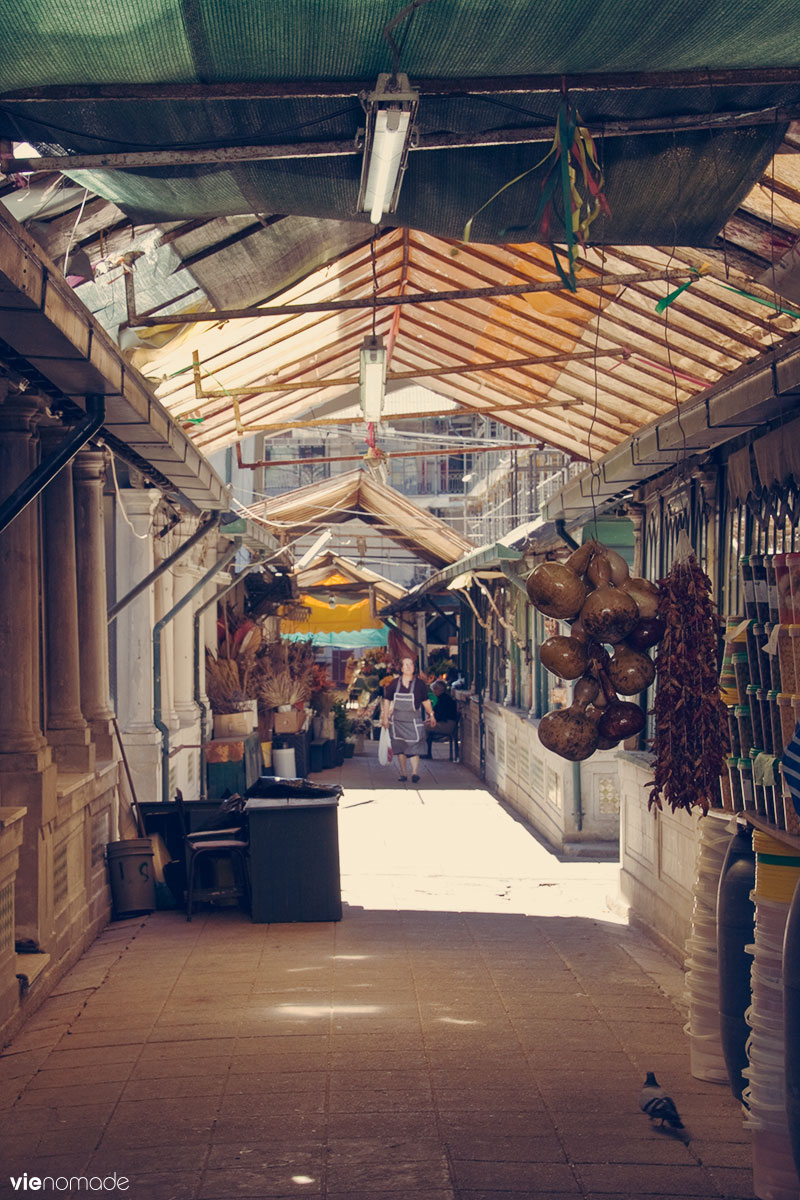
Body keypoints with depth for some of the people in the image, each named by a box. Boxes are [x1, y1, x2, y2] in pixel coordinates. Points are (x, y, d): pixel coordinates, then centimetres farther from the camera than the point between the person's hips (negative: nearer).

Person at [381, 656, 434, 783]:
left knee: (414, 747, -10)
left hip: (413, 721, -2)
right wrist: (385, 717, 5)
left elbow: (426, 701, 10)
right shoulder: (394, 684, 0)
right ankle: (403, 773, 14)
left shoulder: (420, 684, -1)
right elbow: (386, 701, 7)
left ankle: (414, 772, -12)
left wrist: (431, 714, 7)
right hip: (397, 721, 2)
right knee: (400, 748, 6)